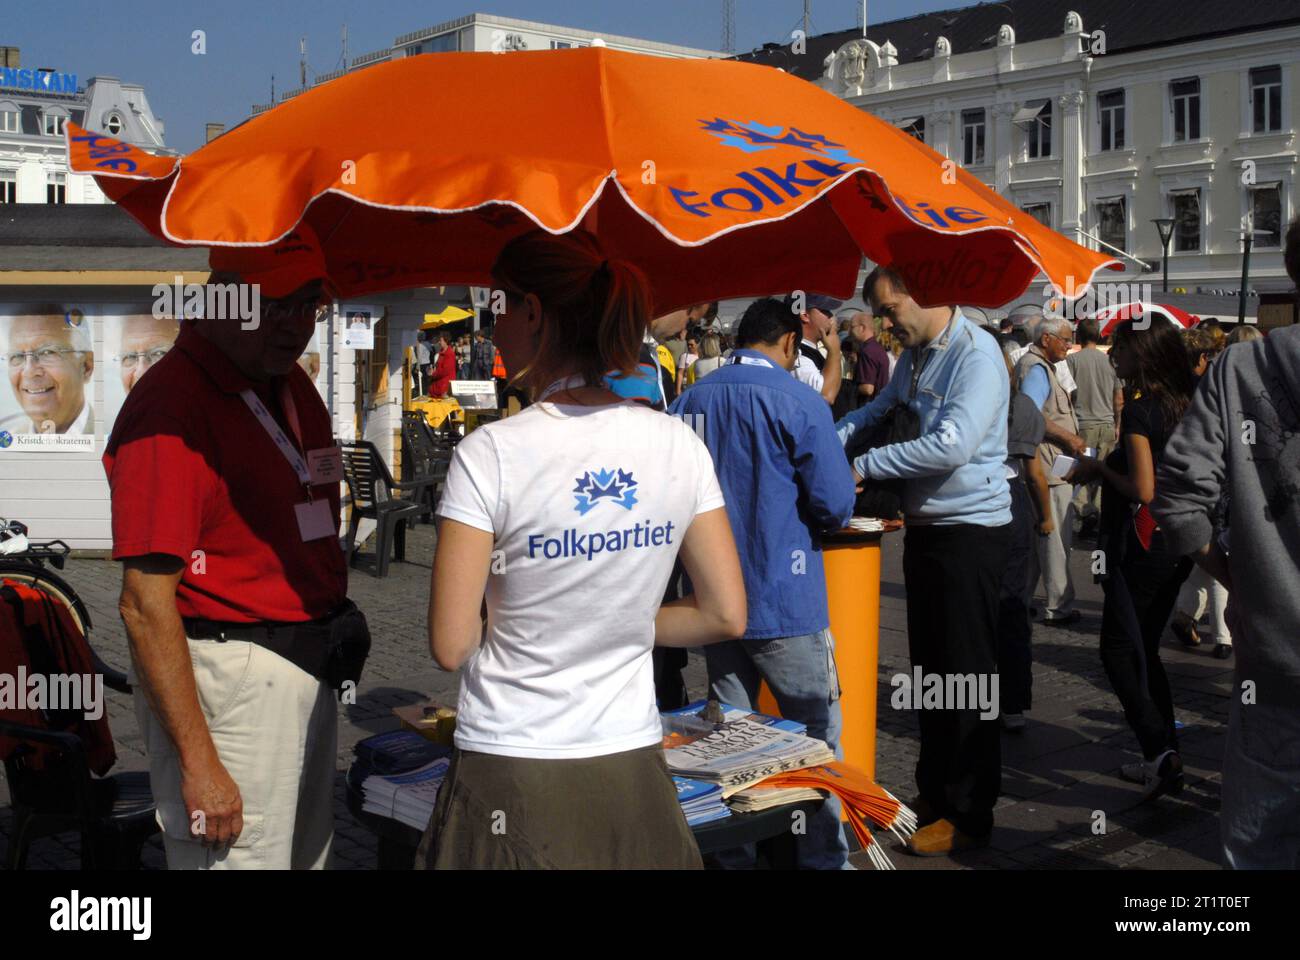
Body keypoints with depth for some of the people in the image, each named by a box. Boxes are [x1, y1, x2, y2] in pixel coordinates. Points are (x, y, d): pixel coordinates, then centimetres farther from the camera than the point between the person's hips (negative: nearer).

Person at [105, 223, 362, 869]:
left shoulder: (293, 386, 11)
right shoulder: (171, 404, -18)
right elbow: (145, 605, -21)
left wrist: (338, 628, 13)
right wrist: (198, 762, -22)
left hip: (313, 671, 9)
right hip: (226, 679, -9)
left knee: (308, 854, 20)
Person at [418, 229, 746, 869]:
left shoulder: (489, 454, -14)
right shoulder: (679, 445, -3)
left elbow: (451, 645, -13)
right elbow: (726, 617, 1)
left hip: (513, 782, -3)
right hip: (632, 767, 4)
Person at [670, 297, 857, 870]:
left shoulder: (690, 401, 5)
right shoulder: (798, 402, -11)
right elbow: (835, 505, -14)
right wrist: (810, 519, 7)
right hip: (784, 598, -5)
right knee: (817, 735, 7)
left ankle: (733, 853, 23)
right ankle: (824, 857, 13)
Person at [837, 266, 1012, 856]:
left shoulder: (977, 354, -17)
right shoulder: (915, 355, 11)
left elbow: (952, 446, -27)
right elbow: (880, 407, 27)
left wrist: (862, 466, -20)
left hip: (970, 530, -9)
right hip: (924, 525, 9)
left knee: (965, 674, -1)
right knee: (927, 668, 15)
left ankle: (969, 814, 10)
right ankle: (935, 792, 27)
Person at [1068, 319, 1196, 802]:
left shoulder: (1139, 409, -16)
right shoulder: (1185, 405, 8)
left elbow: (1142, 490, -21)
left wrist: (1099, 468, -6)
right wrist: (1105, 465, 15)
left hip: (1142, 543, -8)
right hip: (1178, 541, 8)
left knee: (1120, 650, 0)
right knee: (1144, 649, 16)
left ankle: (1159, 748, -11)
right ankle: (1163, 759, 20)